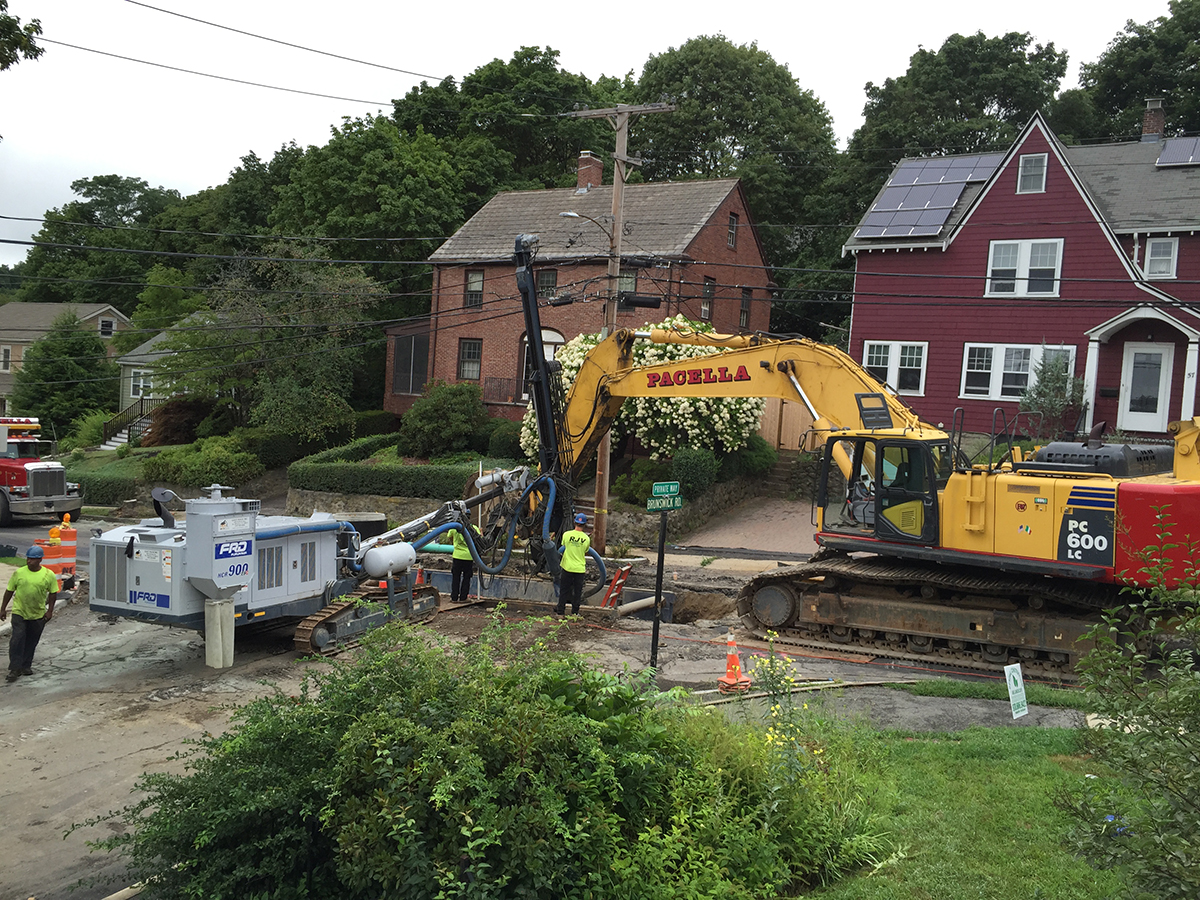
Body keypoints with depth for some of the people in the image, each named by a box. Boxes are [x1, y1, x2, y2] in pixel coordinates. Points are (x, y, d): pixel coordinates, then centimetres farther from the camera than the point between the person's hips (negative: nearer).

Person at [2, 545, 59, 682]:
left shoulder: (49, 575, -4)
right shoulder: (19, 573, -3)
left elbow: (53, 593, 5)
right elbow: (9, 591, 6)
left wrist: (50, 610, -1)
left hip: (38, 615, 1)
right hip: (19, 613, -1)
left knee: (31, 642, 11)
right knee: (17, 639, -11)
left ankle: (26, 666, 25)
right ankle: (15, 669, -7)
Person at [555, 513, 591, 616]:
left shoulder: (566, 535, -8)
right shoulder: (586, 538, -7)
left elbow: (563, 549, 7)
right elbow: (586, 553, 6)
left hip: (567, 567, 0)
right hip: (580, 568, 0)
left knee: (564, 590, 9)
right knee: (578, 591, 11)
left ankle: (560, 611, 13)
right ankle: (574, 612, 16)